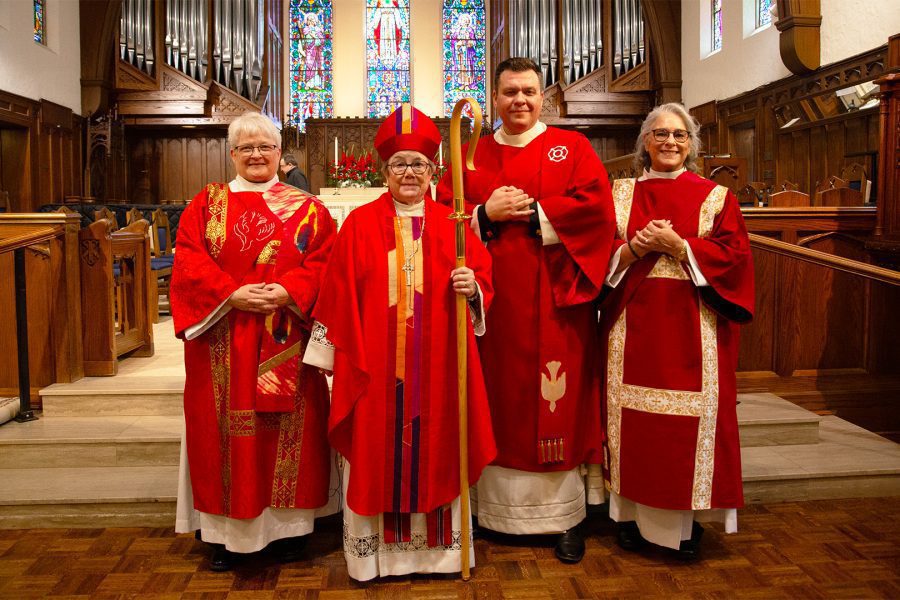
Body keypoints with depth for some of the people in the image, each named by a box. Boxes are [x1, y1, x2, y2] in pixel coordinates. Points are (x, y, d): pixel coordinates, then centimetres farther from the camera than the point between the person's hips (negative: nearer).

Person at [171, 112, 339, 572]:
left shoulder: (307, 208, 8)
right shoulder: (206, 204, 9)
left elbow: (323, 263, -2)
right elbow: (188, 263, -1)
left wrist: (287, 292, -18)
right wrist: (232, 294, -16)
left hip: (286, 343, 0)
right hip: (223, 344, 1)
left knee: (287, 428, 4)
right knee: (227, 429, 4)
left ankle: (288, 523, 18)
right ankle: (227, 530, 17)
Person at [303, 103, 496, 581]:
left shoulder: (451, 225, 6)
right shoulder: (360, 224, 3)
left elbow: (482, 278, 7)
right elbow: (339, 293, 1)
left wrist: (472, 287, -16)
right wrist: (330, 352, -1)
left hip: (436, 363, 1)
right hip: (375, 365, -1)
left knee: (434, 448, 9)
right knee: (376, 452, 5)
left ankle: (437, 544, 25)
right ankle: (375, 549, 21)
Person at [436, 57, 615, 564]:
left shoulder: (572, 147, 8)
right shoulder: (473, 155, 14)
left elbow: (595, 205, -6)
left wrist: (531, 214, -10)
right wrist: (486, 214, -11)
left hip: (554, 300, -2)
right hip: (494, 299, 2)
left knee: (558, 402, -1)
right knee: (501, 399, 6)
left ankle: (567, 514, 10)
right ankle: (498, 504, 19)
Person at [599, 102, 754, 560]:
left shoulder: (716, 197, 8)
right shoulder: (620, 193, 12)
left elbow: (733, 255, -2)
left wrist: (677, 245, -13)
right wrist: (635, 248, -14)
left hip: (692, 329, -1)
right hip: (633, 325, 1)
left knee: (690, 418, 0)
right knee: (633, 417, 2)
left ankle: (688, 518, 14)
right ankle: (632, 511, 15)